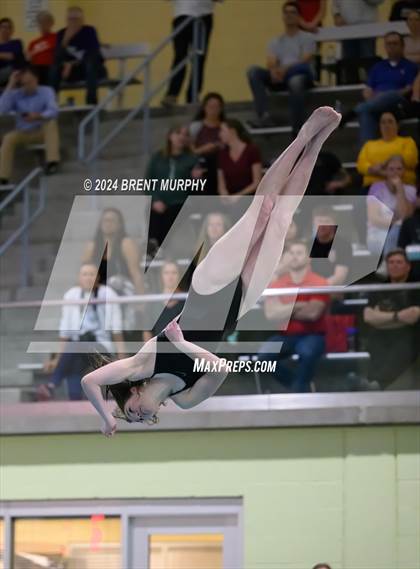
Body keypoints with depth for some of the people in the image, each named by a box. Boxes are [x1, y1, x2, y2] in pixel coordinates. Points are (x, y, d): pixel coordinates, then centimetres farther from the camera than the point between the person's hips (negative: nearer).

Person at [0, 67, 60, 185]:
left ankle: (52, 161, -46)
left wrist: (38, 116, -42)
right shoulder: (16, 94, -2)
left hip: (42, 131, -2)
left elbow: (53, 111, -21)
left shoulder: (46, 91, -5)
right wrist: (10, 86, -15)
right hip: (23, 133, 2)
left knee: (51, 123, -33)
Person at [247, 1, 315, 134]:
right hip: (280, 78, 5)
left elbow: (305, 61, -8)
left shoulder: (307, 38, 9)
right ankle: (264, 116, -32)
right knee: (253, 71, -21)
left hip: (301, 75, -5)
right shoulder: (276, 42, 21)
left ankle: (297, 129, -39)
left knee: (295, 81, -43)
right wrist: (274, 71, -23)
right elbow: (271, 63, 3)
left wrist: (286, 69, -27)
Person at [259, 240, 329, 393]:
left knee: (307, 353, -38)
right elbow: (271, 314, -8)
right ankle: (302, 385, -4)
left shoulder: (319, 283, -5)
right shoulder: (276, 284, 6)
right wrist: (298, 305, -11)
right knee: (264, 355, -24)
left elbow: (312, 313, -18)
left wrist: (284, 311, -6)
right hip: (285, 336, 4)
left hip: (312, 335, -4)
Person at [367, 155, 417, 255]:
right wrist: (395, 222, -13)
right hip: (378, 232, -1)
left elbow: (404, 215, -9)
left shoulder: (410, 190, 9)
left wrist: (399, 189, -9)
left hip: (400, 233, 1)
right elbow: (373, 218, -4)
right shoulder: (376, 187, 6)